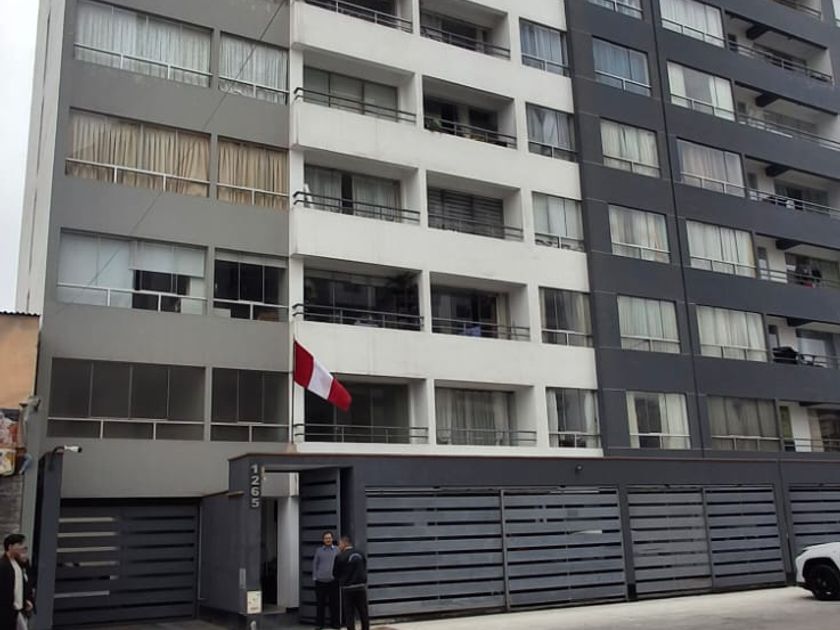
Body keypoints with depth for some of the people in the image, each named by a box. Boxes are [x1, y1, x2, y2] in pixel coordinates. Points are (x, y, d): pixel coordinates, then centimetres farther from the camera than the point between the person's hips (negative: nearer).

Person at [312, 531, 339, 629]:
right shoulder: (318, 550, 8)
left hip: (333, 581, 0)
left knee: (334, 603, 3)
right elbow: (314, 564, 10)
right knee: (320, 603, 4)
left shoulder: (337, 550, 5)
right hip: (320, 581, 0)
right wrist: (315, 577, 3)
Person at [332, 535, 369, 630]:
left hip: (347, 588, -4)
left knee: (349, 615, 3)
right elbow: (365, 569, 11)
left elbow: (335, 573, -2)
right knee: (364, 613, 14)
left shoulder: (340, 556, -11)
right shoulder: (361, 554, 4)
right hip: (361, 587, 4)